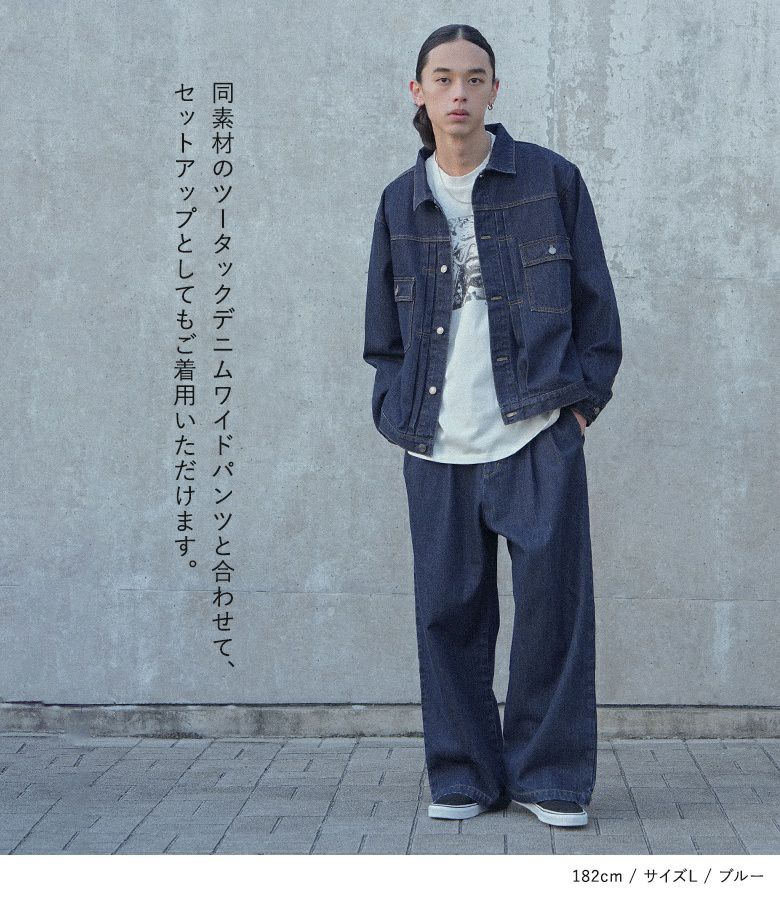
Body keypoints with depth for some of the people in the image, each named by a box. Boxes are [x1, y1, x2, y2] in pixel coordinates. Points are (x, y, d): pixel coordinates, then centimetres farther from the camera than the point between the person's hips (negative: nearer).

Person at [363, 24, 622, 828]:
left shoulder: (551, 180, 4)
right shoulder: (401, 202, 11)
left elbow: (594, 301, 7)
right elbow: (384, 331, 18)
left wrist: (584, 397, 0)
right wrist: (398, 411, 7)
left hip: (539, 436, -2)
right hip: (437, 450, 2)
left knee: (554, 602, -1)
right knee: (449, 610, 4)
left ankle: (550, 777, 13)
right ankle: (463, 776, 17)